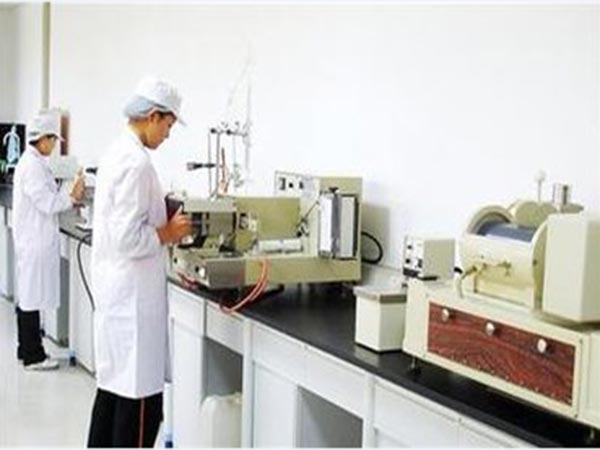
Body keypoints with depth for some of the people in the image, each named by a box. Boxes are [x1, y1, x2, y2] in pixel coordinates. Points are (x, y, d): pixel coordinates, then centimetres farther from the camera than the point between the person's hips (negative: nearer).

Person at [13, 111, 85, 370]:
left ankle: (27, 349, 24)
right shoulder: (33, 165, -17)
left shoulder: (32, 162, 14)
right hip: (35, 241, -10)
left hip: (34, 239, 10)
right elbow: (46, 203, -19)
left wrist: (69, 198, 8)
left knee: (28, 296, 15)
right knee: (33, 297, -3)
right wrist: (72, 197, -8)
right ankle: (33, 356, 3)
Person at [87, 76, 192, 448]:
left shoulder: (117, 154, 12)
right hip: (133, 293, -10)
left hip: (115, 289, 10)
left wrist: (162, 223, 12)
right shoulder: (137, 163, -19)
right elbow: (128, 239, -25)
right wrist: (168, 234, -10)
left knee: (113, 385, 18)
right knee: (140, 396, -2)